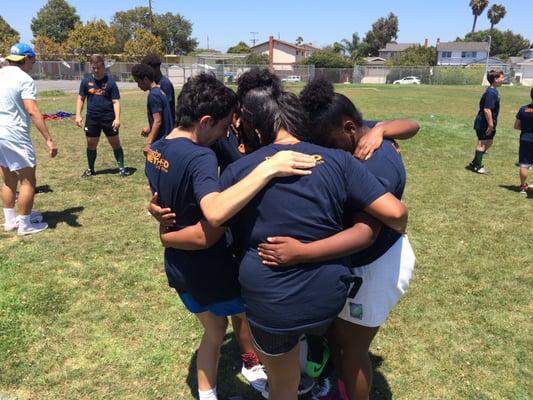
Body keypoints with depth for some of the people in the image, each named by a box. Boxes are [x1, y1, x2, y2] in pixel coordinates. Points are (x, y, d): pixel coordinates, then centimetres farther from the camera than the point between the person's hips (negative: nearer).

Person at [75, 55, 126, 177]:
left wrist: (117, 118, -18)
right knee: (91, 145, 11)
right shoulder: (86, 81, 2)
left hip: (109, 118, -2)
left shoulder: (110, 82, -6)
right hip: (92, 118, 3)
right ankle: (90, 169, 27)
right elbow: (81, 98, 9)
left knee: (115, 143, 3)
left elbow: (116, 102, -7)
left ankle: (121, 168, 12)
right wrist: (78, 115, 0)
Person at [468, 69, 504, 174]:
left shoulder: (494, 91, 11)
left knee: (488, 143, 18)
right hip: (484, 124, -10)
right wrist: (490, 124, -23)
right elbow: (487, 109, -26)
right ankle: (477, 166, 12)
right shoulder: (491, 93, -21)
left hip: (488, 123, 10)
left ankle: (474, 163, 26)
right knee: (483, 144, -1)